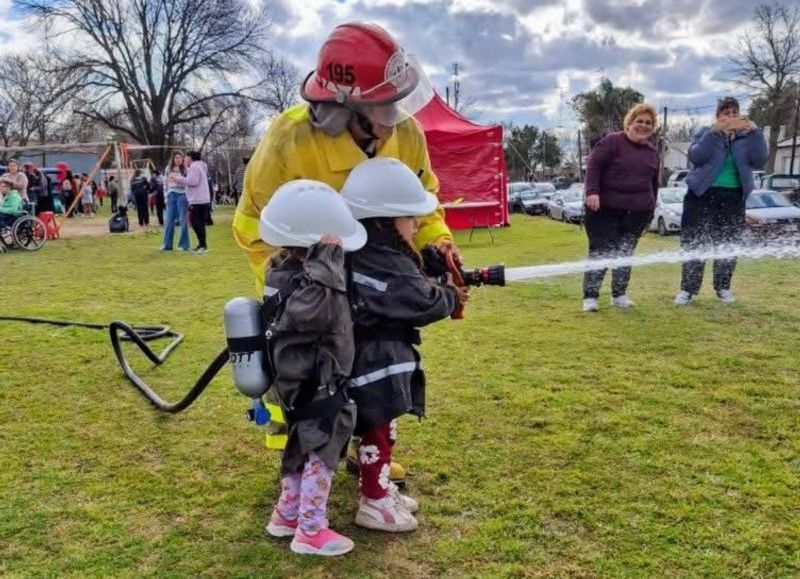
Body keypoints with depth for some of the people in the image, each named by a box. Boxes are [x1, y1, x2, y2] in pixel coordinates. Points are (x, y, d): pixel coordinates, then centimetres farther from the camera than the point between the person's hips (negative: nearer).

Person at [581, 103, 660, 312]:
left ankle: (619, 295, 19)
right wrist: (592, 191, -25)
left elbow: (654, 182, 21)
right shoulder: (612, 141, -5)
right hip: (605, 209, -5)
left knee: (625, 253, 9)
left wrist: (651, 208, 19)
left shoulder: (652, 151, 14)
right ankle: (590, 296, -2)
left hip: (637, 212, 6)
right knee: (600, 251, -6)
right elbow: (594, 165, -13)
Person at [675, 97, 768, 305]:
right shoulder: (706, 133, 4)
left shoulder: (746, 137, 9)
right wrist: (715, 132, -21)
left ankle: (723, 288, 21)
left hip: (733, 198, 2)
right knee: (694, 243, -3)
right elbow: (695, 156, -14)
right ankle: (688, 289, 4)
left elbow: (760, 161, -5)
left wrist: (755, 132, -15)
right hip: (702, 195, -2)